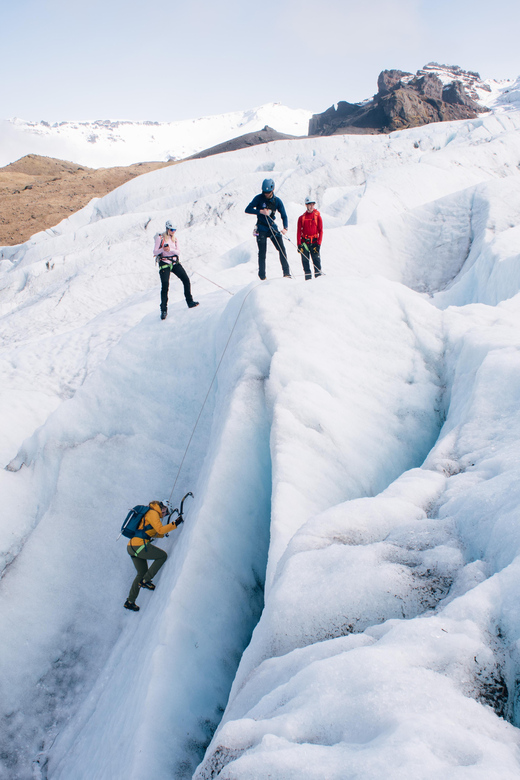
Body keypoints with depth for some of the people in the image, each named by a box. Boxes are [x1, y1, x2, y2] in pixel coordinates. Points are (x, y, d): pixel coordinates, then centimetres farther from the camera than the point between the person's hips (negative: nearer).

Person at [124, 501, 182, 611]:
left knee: (142, 573, 19)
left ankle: (129, 602, 23)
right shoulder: (153, 513, -7)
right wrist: (175, 524, -13)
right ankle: (145, 581, 0)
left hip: (131, 547, 10)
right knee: (163, 556, 3)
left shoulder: (149, 513, 24)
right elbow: (160, 529, -18)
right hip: (140, 546, -10)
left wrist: (163, 534, 29)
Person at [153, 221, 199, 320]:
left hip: (175, 262, 5)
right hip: (164, 263, -5)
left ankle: (190, 302, 11)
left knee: (186, 279, -2)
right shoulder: (160, 238, -5)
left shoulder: (174, 238, 10)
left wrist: (170, 249, -19)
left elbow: (177, 252, 2)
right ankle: (163, 310, -6)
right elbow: (155, 252, -7)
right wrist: (163, 249, -27)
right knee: (165, 286, -14)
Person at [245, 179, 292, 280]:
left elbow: (284, 215, 0)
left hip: (273, 227, 3)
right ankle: (262, 276, 4)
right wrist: (260, 211, -24)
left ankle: (286, 273, -2)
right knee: (262, 252, -4)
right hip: (261, 229, -3)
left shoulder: (277, 201, 0)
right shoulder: (259, 198, -6)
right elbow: (247, 210, -10)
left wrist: (285, 228, -18)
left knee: (282, 249, -7)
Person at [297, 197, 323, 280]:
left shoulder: (317, 216, 6)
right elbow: (299, 232, 7)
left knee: (316, 259, -7)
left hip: (314, 242, -1)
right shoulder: (301, 218, 9)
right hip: (304, 242, 1)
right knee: (305, 260, 0)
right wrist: (299, 244, -2)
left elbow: (320, 231, 4)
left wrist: (319, 243, -6)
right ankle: (308, 276, 5)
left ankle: (318, 275, -4)